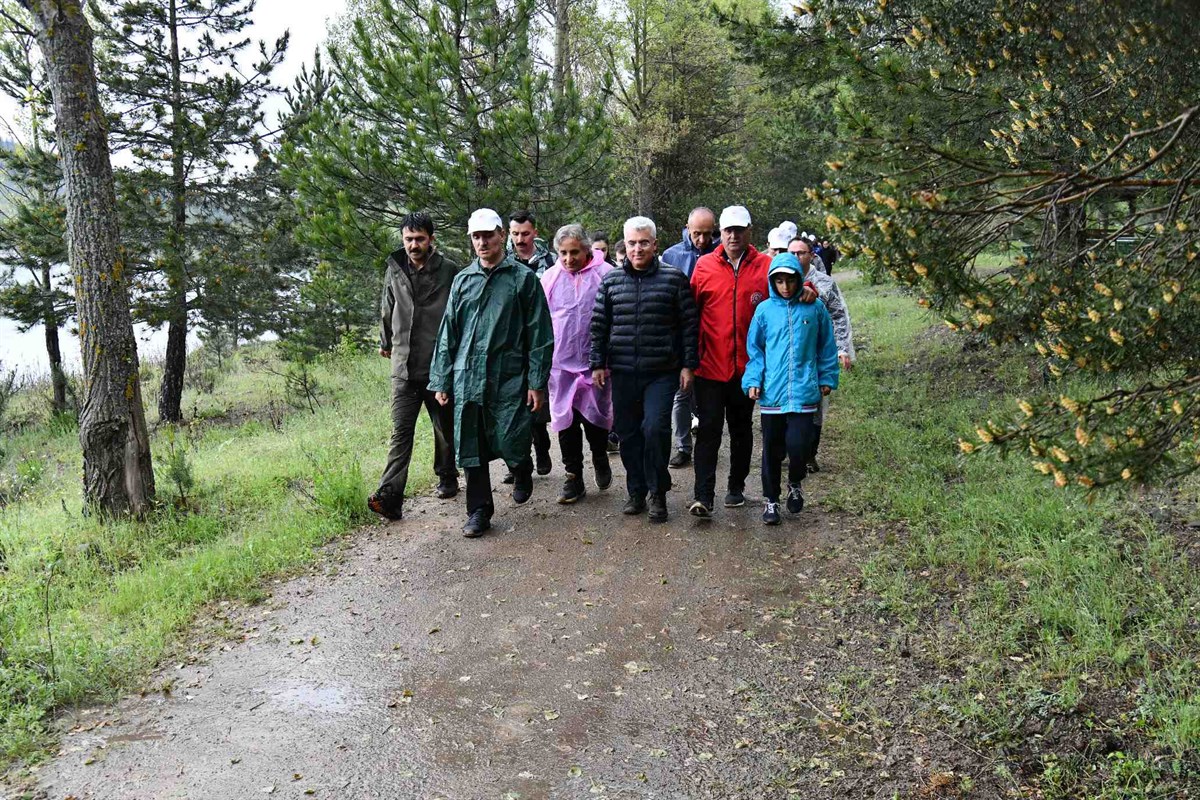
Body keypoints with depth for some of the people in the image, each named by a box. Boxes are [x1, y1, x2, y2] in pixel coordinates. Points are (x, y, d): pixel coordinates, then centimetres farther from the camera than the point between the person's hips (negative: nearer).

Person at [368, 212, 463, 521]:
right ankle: (389, 497, -9)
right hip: (404, 366, 2)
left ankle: (447, 478, 33)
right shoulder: (394, 270, 7)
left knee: (445, 428, 13)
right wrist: (385, 342, 31)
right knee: (400, 431, -4)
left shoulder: (449, 271, -5)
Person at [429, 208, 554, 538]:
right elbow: (448, 333, 14)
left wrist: (537, 382, -6)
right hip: (467, 378, 4)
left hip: (508, 379, -3)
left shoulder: (524, 279, 1)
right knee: (471, 449, 5)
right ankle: (479, 511, 19)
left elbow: (539, 334, -1)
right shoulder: (463, 280, 12)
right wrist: (442, 380, 10)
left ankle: (522, 474, 32)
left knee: (511, 445, -3)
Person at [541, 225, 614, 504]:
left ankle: (600, 459, 37)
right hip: (561, 363, 2)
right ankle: (574, 478, 17)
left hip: (596, 362, -2)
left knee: (597, 417, 8)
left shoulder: (604, 274, -4)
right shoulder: (550, 277, 4)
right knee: (565, 420, 6)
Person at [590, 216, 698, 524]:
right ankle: (636, 492, 24)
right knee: (628, 434, 9)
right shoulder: (611, 281, 7)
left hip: (662, 373, -3)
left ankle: (657, 492, 6)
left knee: (655, 428, -13)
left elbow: (689, 324, 1)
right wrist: (598, 363, 6)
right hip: (623, 373, 3)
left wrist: (688, 364, -2)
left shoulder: (674, 278, 0)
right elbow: (599, 324, 10)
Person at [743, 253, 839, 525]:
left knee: (797, 446, -9)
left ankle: (795, 485, 22)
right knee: (772, 450, 9)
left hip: (804, 392, -1)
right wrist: (753, 380, -2)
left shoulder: (815, 308, 1)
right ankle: (771, 500, 25)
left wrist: (827, 379, 10)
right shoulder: (765, 309, 2)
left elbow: (826, 347, 10)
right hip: (771, 393, 1)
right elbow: (754, 348, 8)